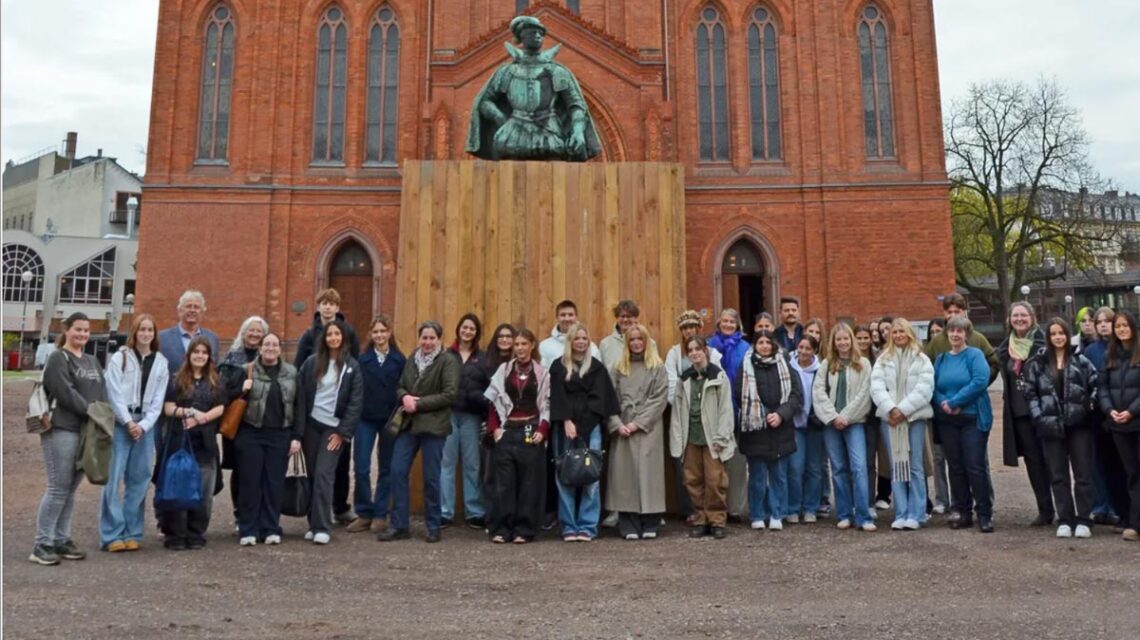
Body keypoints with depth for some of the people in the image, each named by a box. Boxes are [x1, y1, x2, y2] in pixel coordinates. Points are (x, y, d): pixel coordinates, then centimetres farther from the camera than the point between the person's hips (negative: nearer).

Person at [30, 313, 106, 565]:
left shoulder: (92, 361, 20)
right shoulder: (57, 358, -3)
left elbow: (102, 392, 14)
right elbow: (65, 393, -14)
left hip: (87, 431, 7)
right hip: (62, 430, -7)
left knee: (70, 489, 10)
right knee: (57, 488, -7)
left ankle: (61, 540, 17)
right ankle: (42, 545, 0)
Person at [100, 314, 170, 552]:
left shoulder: (161, 362, 9)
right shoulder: (119, 358, 1)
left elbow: (158, 400, 6)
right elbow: (114, 394, -4)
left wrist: (143, 425, -5)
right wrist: (128, 422, -10)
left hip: (145, 426, 3)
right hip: (120, 424, -3)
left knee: (139, 479, 5)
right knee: (114, 478, -6)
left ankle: (132, 532, 11)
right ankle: (112, 534, -1)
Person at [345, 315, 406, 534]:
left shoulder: (399, 360, 2)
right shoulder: (362, 359, 4)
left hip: (390, 419, 0)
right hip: (365, 419, 0)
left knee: (386, 468, 7)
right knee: (361, 467, -3)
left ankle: (380, 514, 17)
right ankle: (363, 513, 11)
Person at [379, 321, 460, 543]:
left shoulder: (448, 361, -5)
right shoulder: (413, 358, 12)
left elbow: (450, 394, -14)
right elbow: (400, 387, 16)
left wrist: (419, 404, -16)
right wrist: (404, 397, -8)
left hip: (433, 426, -5)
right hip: (408, 424, 5)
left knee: (431, 477, 3)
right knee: (397, 472, 1)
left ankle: (433, 527, 18)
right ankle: (398, 525, 13)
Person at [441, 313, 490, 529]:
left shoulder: (483, 358, 9)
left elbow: (490, 387, 3)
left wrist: (480, 399, -13)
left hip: (471, 416, 1)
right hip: (448, 414, -1)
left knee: (472, 465, 6)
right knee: (446, 463, 3)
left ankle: (475, 513, 14)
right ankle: (444, 512, 10)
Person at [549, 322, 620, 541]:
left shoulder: (596, 367, 11)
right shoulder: (558, 366, 10)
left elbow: (598, 398, 3)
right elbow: (558, 397, 1)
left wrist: (581, 423, -6)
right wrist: (566, 421, -11)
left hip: (591, 427, 0)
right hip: (563, 427, 0)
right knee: (565, 477, 0)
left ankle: (588, 526, 4)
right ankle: (569, 527, 6)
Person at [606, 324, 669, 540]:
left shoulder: (657, 367, 6)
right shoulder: (619, 368, 12)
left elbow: (659, 398, -3)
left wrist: (638, 422, -10)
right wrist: (617, 424, -9)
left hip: (647, 429, -2)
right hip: (622, 429, 2)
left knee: (648, 472, -4)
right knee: (625, 474, -1)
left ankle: (649, 524, 4)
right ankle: (629, 526, 3)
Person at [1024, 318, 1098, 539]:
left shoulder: (1080, 360, 4)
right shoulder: (1037, 363, 4)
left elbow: (1095, 384, 6)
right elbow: (1030, 393, 4)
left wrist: (1091, 405, -8)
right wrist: (1038, 417, -5)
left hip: (1079, 424, -1)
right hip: (1051, 426, 1)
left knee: (1083, 473, 4)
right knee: (1058, 475, 6)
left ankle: (1084, 520, 12)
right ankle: (1065, 520, 14)